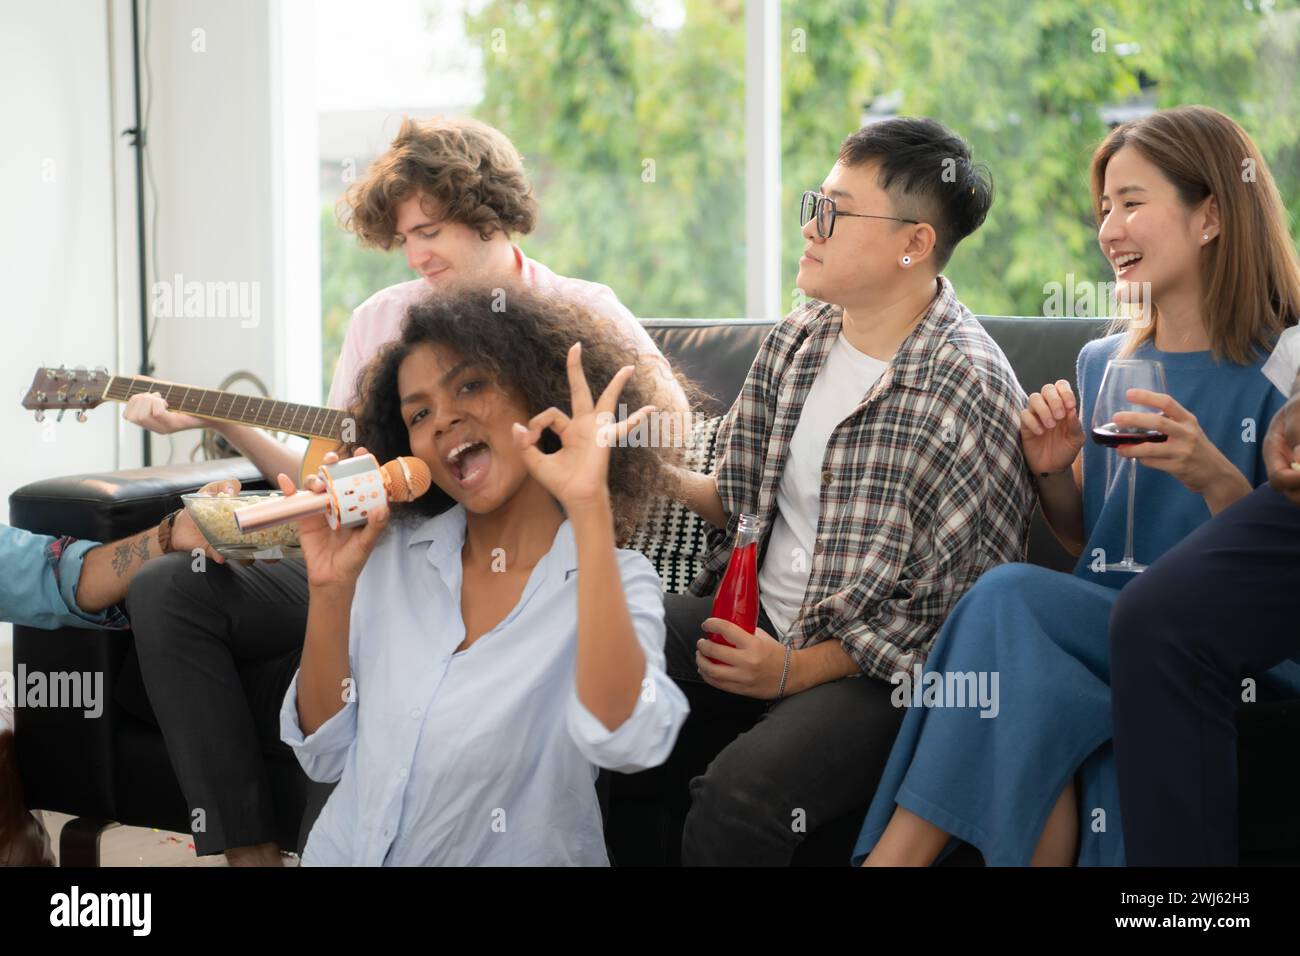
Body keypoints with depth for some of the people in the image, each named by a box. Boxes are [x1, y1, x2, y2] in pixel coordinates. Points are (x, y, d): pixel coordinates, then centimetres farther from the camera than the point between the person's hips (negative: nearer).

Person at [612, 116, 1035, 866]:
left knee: (742, 790, -34)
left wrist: (796, 670, -17)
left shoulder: (970, 390, -14)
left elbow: (960, 612, -14)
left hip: (878, 667, -7)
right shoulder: (797, 341, 7)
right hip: (759, 620, 7)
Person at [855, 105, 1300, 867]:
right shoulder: (1105, 364, 15)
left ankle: (893, 854, -25)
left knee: (1008, 597, -29)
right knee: (1034, 684, -32)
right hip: (1097, 638, 5)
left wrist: (1213, 476, -23)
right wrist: (1051, 474, 2)